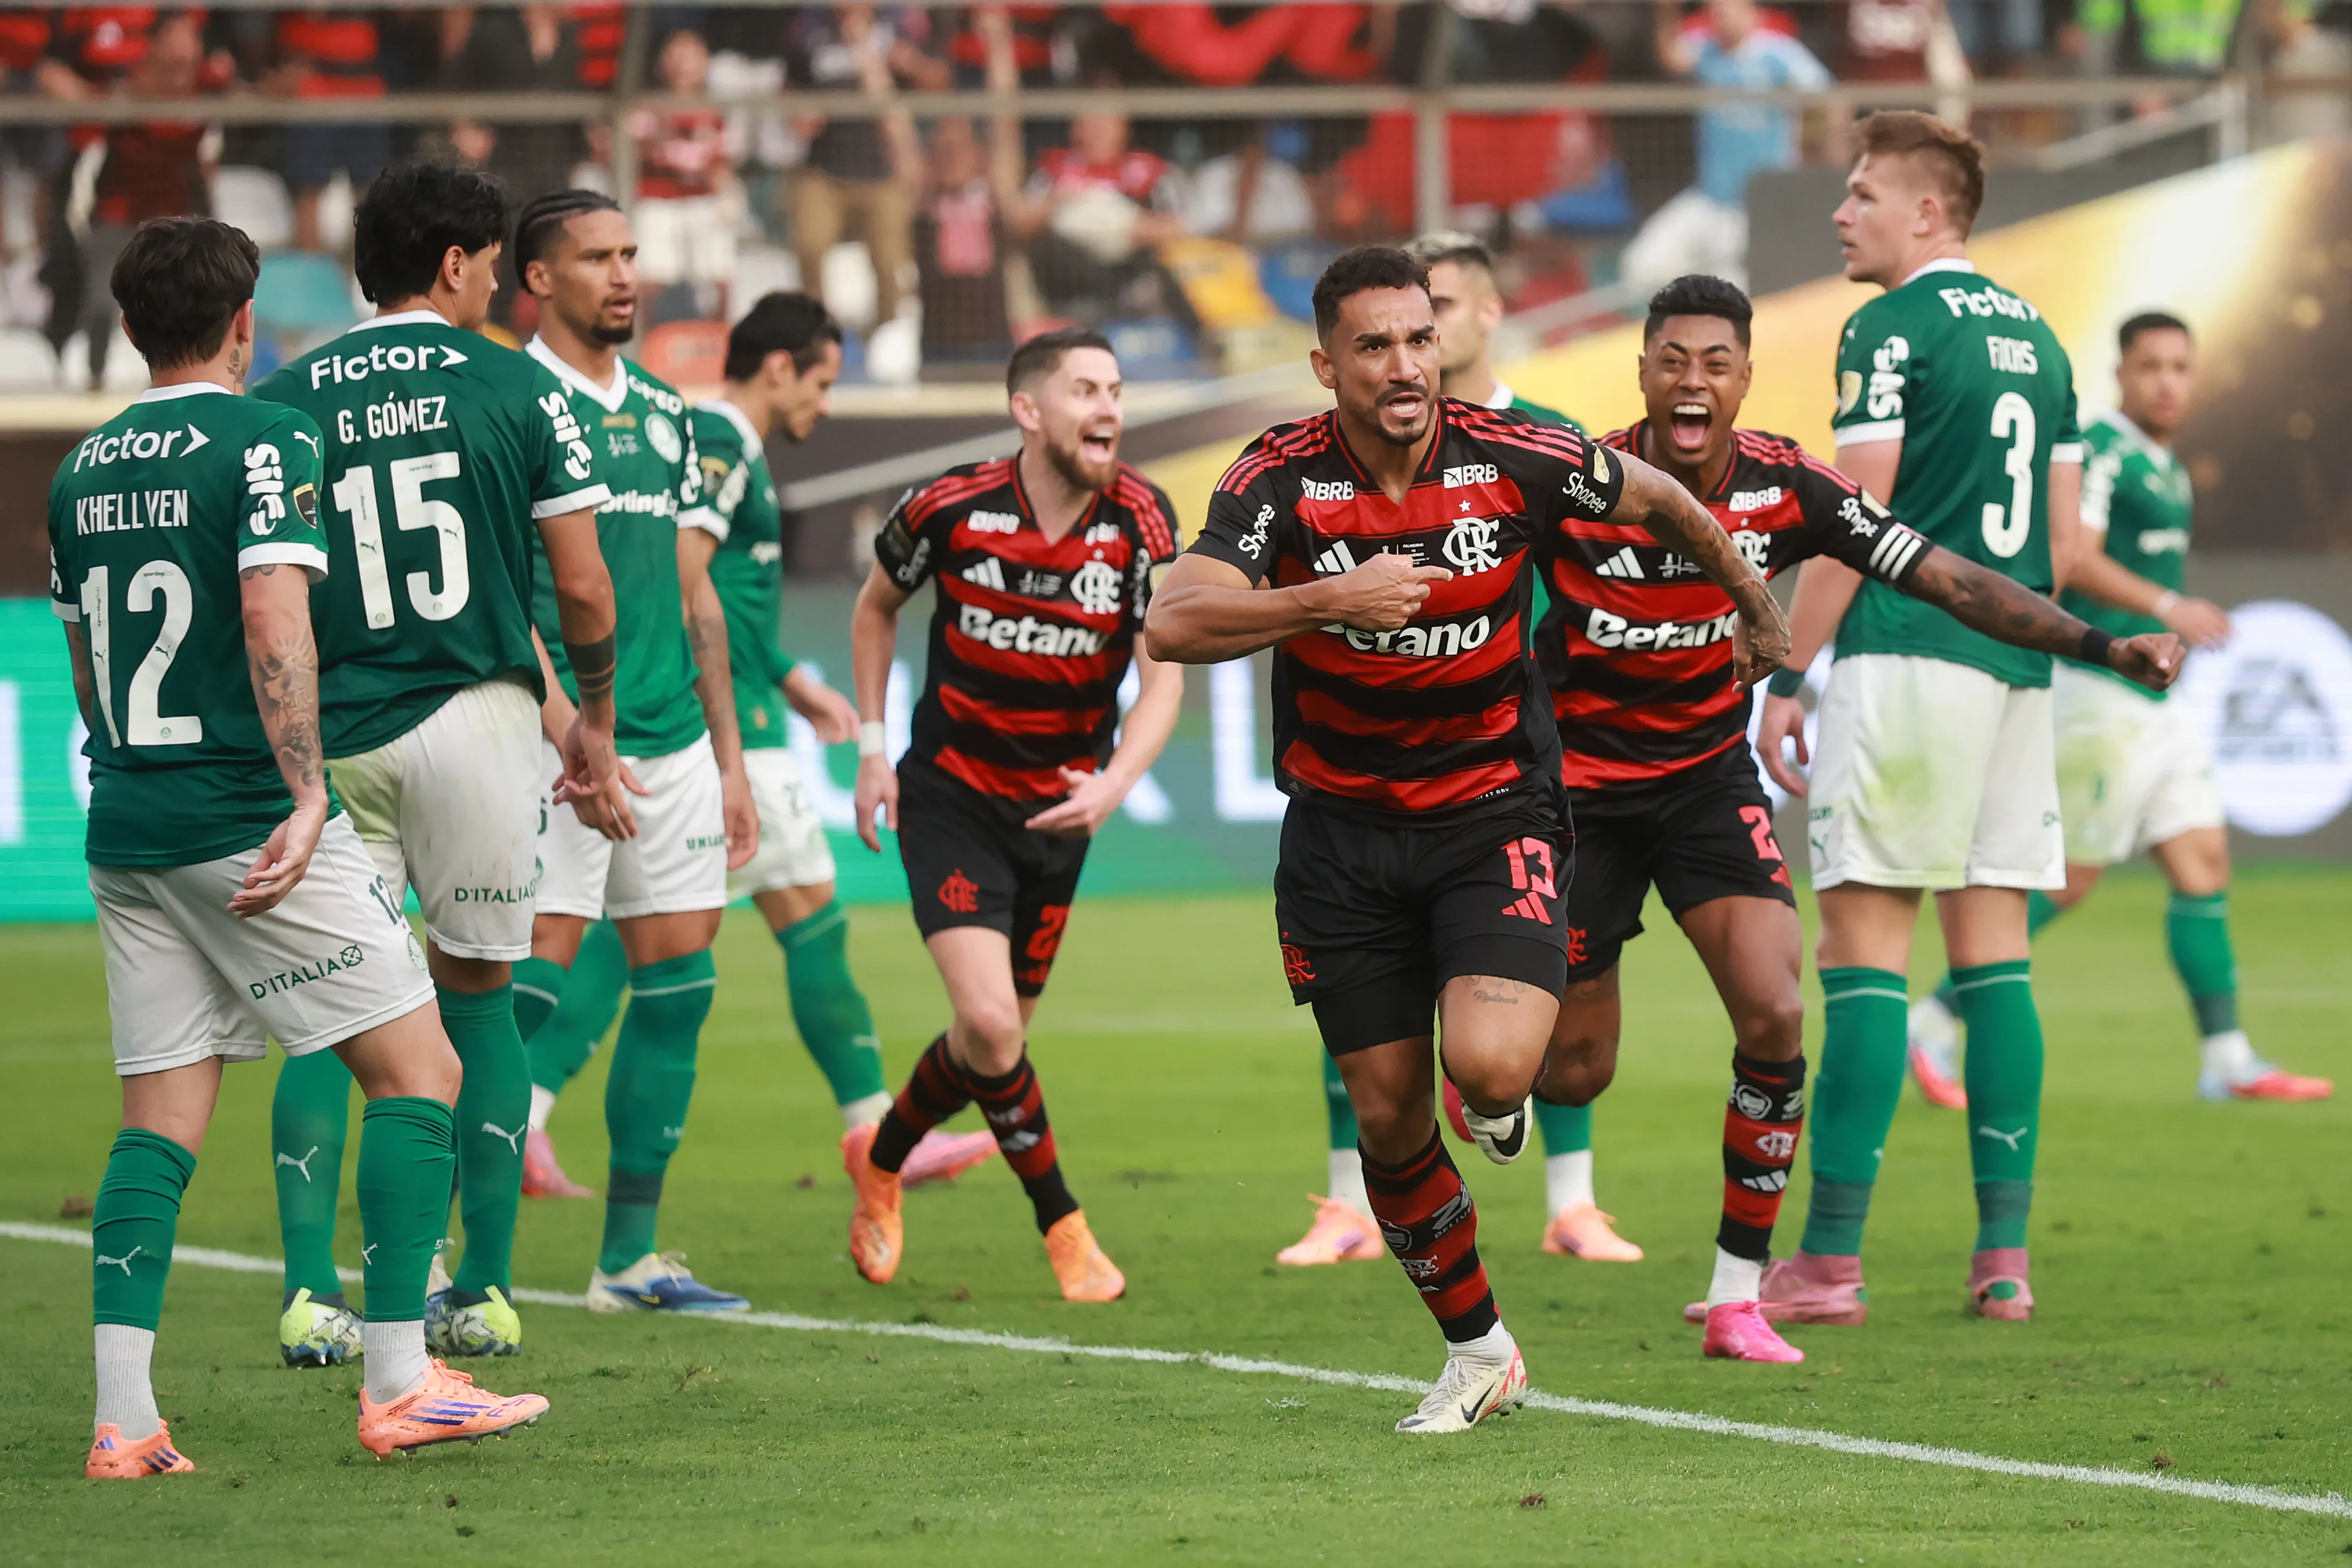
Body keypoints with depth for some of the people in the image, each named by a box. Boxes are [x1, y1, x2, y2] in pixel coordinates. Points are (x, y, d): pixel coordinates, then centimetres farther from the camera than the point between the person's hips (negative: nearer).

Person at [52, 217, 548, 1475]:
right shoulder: (261, 441, -8)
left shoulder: (83, 470, 13)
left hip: (127, 834, 7)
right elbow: (274, 620, -19)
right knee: (417, 1069, 2)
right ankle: (399, 1384, -4)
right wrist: (305, 795, -21)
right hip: (247, 825, -7)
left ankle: (122, 1418, -3)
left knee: (157, 1123, 7)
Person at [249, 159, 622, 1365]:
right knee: (478, 995, 12)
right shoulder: (517, 390, -2)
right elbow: (582, 586, -1)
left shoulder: (282, 404, 3)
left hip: (329, 737, 1)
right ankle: (487, 1290, 12)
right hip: (475, 720, -1)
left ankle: (309, 1290, -4)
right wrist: (596, 718, 15)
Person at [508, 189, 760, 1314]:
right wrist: (574, 737, -22)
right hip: (561, 737, -7)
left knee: (678, 988, 6)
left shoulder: (664, 412, 17)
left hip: (674, 743, 7)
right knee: (527, 983, -12)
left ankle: (630, 1258, 13)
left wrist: (728, 757, 18)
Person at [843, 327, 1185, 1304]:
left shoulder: (1140, 520, -13)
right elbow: (877, 606, 7)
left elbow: (1164, 675, -16)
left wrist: (1114, 783, -33)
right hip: (951, 794, -3)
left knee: (999, 1034, 12)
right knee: (989, 1022, -18)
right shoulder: (951, 510, -13)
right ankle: (1064, 1230, -2)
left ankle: (881, 1161, 41)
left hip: (1059, 808, 3)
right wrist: (871, 745, 2)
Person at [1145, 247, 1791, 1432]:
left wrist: (1754, 605, 23)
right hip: (1342, 834, 1)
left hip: (1495, 812, -1)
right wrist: (1328, 599, -37)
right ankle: (1478, 1349, 26)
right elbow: (1174, 624, -26)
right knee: (1386, 1116, 6)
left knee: (1487, 1066, -25)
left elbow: (1656, 499, 9)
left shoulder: (1512, 459, -12)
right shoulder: (1283, 478, -13)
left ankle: (1502, 1101, 15)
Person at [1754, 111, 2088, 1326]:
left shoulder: (1894, 329, -7)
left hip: (1905, 663, -7)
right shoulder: (2035, 336, 16)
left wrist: (1783, 681, -6)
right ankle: (2003, 1257, 3)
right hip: (2016, 675, 7)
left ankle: (1832, 1259, -10)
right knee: (1995, 952, 7)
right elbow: (2064, 541, 18)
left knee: (1865, 942, -7)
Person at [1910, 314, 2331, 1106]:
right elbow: (2072, 557, -24)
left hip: (2152, 705, 9)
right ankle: (1936, 1024, 3)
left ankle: (2228, 1059, 5)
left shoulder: (2166, 468, 17)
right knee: (2068, 881, -6)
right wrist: (2168, 607, -32)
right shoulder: (2100, 449, -12)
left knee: (2204, 864, 4)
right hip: (2100, 694, -9)